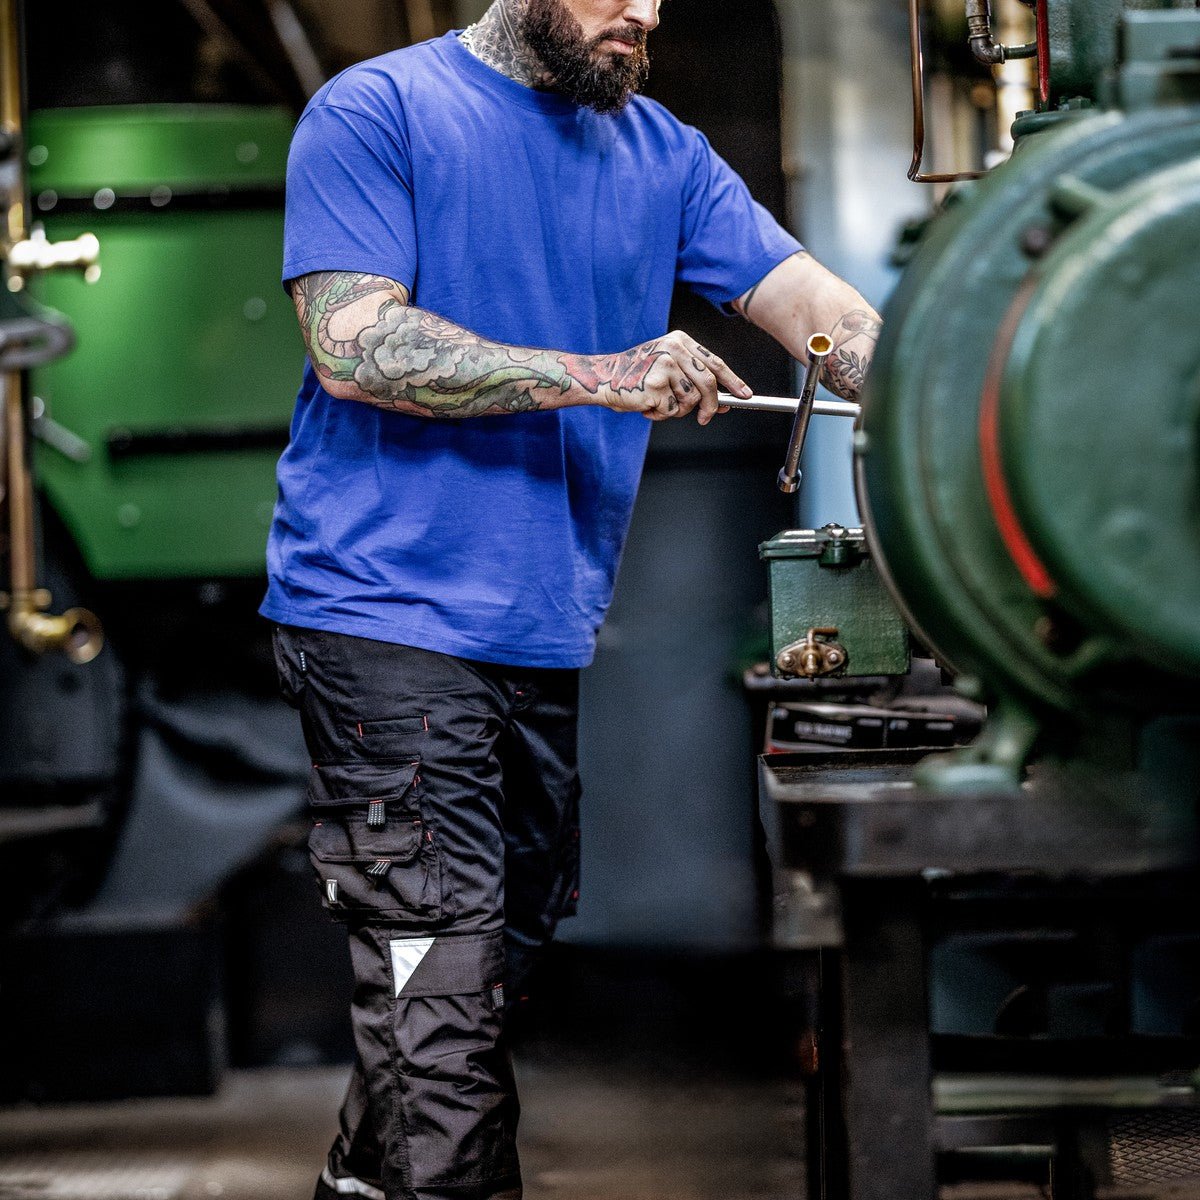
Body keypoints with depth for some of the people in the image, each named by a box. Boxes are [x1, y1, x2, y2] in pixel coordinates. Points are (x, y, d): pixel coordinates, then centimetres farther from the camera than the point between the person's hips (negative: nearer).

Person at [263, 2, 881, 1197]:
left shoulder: (664, 154, 13)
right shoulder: (376, 111, -4)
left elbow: (828, 313, 6)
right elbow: (352, 342, -15)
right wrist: (604, 377, -19)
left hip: (555, 637, 7)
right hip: (390, 616, -7)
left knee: (507, 960, 14)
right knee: (441, 1000, -11)